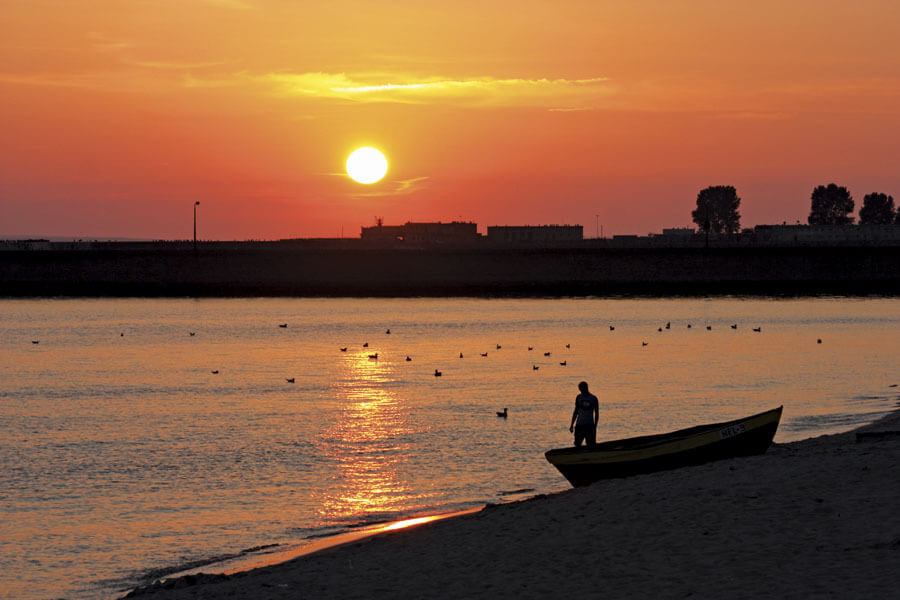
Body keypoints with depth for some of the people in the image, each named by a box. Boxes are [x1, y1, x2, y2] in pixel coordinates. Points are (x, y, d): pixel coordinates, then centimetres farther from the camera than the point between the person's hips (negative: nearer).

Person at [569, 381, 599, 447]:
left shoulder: (593, 398, -2)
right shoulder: (579, 397, 6)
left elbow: (596, 413, 2)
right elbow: (576, 412, 13)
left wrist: (595, 427, -4)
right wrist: (572, 425, 9)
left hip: (590, 426, -2)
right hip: (579, 425, 2)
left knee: (591, 445, -3)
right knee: (577, 444, -1)